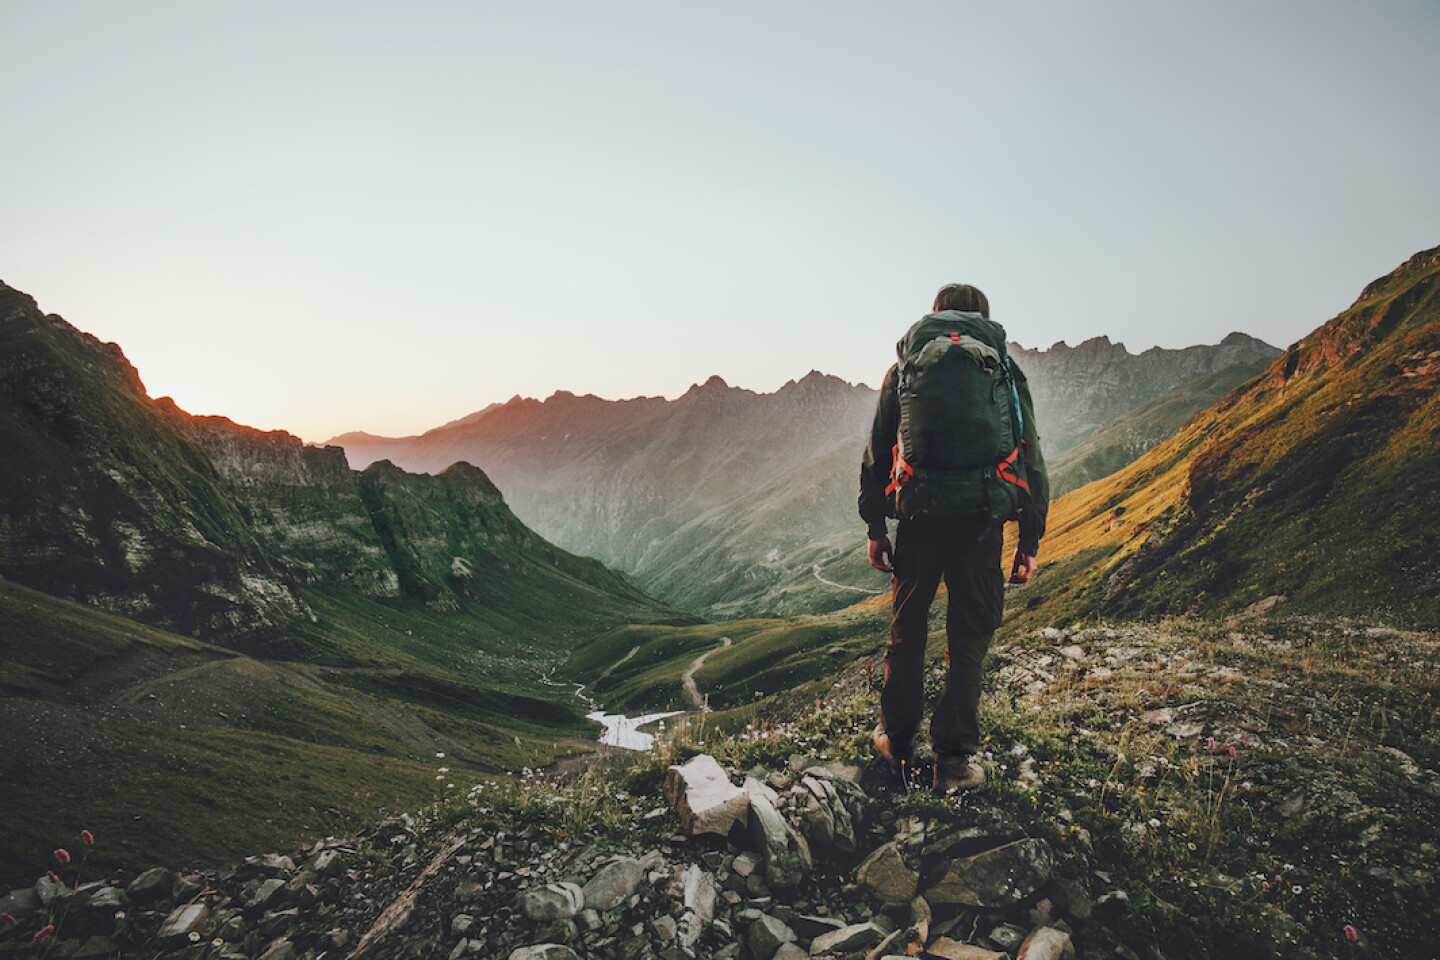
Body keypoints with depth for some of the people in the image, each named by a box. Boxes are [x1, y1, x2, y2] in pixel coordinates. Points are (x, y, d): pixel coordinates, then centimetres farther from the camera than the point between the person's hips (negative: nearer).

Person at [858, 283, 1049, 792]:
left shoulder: (905, 367, 12)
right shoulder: (1005, 369, 11)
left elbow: (876, 453, 8)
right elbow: (1032, 459, 8)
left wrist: (875, 526, 13)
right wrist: (1030, 542, 11)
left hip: (918, 514, 1)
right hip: (982, 519, 0)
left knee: (907, 628, 15)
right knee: (970, 635, 10)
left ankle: (896, 741, 28)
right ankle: (956, 757, 13)